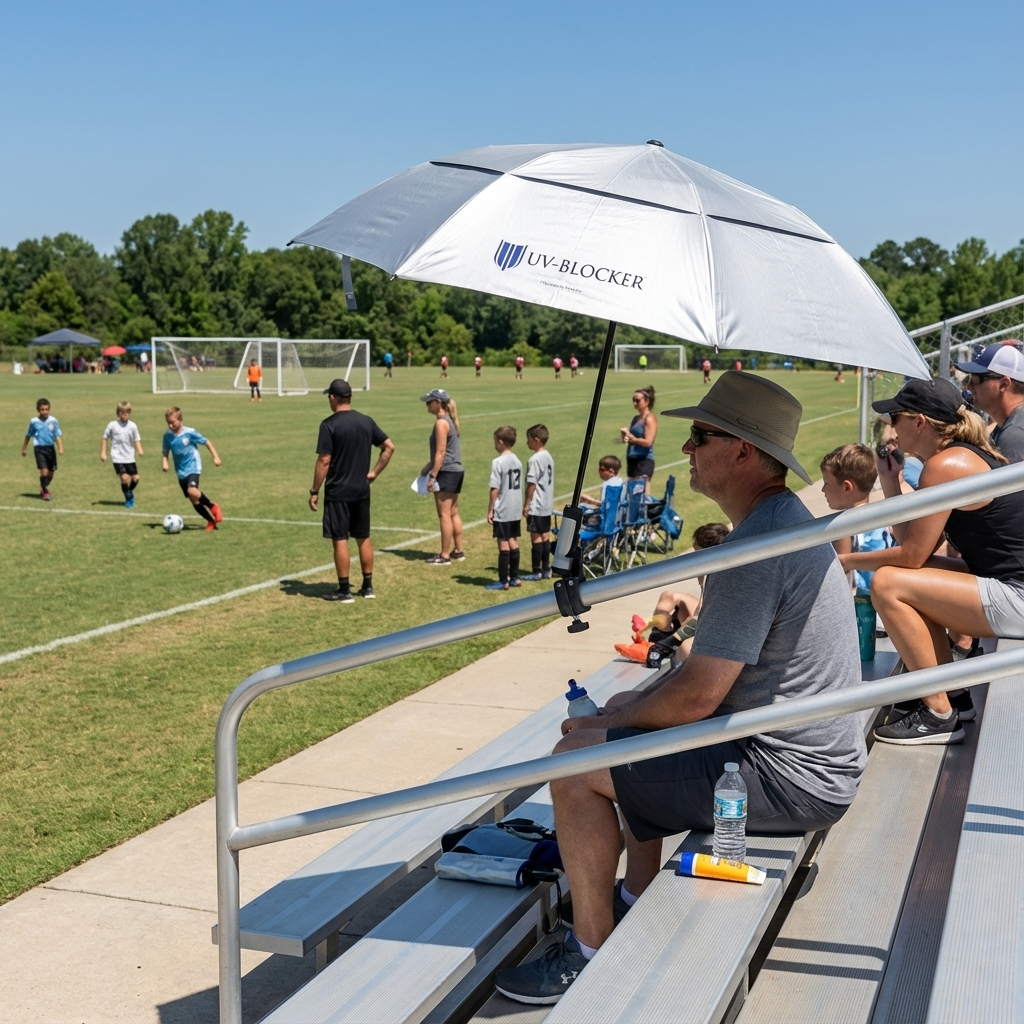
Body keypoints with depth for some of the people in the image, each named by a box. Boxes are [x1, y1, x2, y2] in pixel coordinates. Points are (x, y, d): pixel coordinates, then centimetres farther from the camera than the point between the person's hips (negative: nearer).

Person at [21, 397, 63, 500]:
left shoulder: (53, 421, -3)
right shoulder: (34, 421, -2)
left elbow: (58, 435, -6)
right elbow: (28, 435, 12)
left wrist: (60, 447, -20)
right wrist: (24, 448, 19)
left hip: (50, 448, 2)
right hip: (39, 448, -2)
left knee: (51, 473, 10)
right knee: (44, 471, -16)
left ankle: (43, 489, 35)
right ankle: (45, 492, -1)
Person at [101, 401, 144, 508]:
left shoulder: (132, 426, 0)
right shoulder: (112, 425, -4)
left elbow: (137, 440, 4)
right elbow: (104, 438, 4)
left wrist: (139, 450, -15)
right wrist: (103, 453, 1)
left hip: (130, 458, 3)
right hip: (118, 458, -3)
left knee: (135, 478, 3)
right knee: (124, 478, -14)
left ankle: (129, 493, 34)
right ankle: (129, 499, 7)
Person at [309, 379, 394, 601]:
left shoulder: (329, 425, -13)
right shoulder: (366, 422, 4)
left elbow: (324, 461, -15)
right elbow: (389, 447, 8)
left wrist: (314, 491, -9)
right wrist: (374, 472, 11)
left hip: (338, 492, -6)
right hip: (362, 491, 6)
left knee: (340, 540, 1)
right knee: (363, 538, 15)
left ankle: (344, 591, 5)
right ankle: (368, 586, 21)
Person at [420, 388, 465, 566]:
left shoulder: (441, 422, -14)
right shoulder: (449, 420, 13)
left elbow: (441, 452, -18)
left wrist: (432, 475, -18)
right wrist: (431, 466, 19)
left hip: (446, 472, -10)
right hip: (457, 471, 10)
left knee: (444, 515, -4)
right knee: (453, 512, 15)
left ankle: (445, 555, -1)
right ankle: (458, 551, 22)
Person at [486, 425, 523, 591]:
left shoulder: (498, 462, -14)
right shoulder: (517, 461, 7)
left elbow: (495, 489, -15)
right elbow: (519, 486, 12)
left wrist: (490, 510, -9)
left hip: (502, 511, -7)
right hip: (516, 510, 7)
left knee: (503, 544, -2)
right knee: (513, 542, 13)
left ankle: (503, 581, 2)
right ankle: (514, 578, 19)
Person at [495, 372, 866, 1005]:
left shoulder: (755, 547, -24)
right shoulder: (789, 519, 10)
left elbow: (697, 696, -24)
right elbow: (718, 657, 17)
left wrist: (614, 718, -7)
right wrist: (633, 704, 10)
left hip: (791, 779, -11)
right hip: (819, 754, 11)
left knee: (575, 761, -11)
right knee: (633, 727, 23)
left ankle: (591, 954, 3)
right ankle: (637, 903, 28)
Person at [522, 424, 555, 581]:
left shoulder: (535, 459, -16)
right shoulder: (549, 457, 9)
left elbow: (532, 484, -17)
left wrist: (526, 504, -12)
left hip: (536, 506, -9)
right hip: (547, 505, 9)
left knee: (536, 537, -4)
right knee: (545, 536, 11)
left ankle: (536, 571, 0)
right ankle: (546, 569, 16)